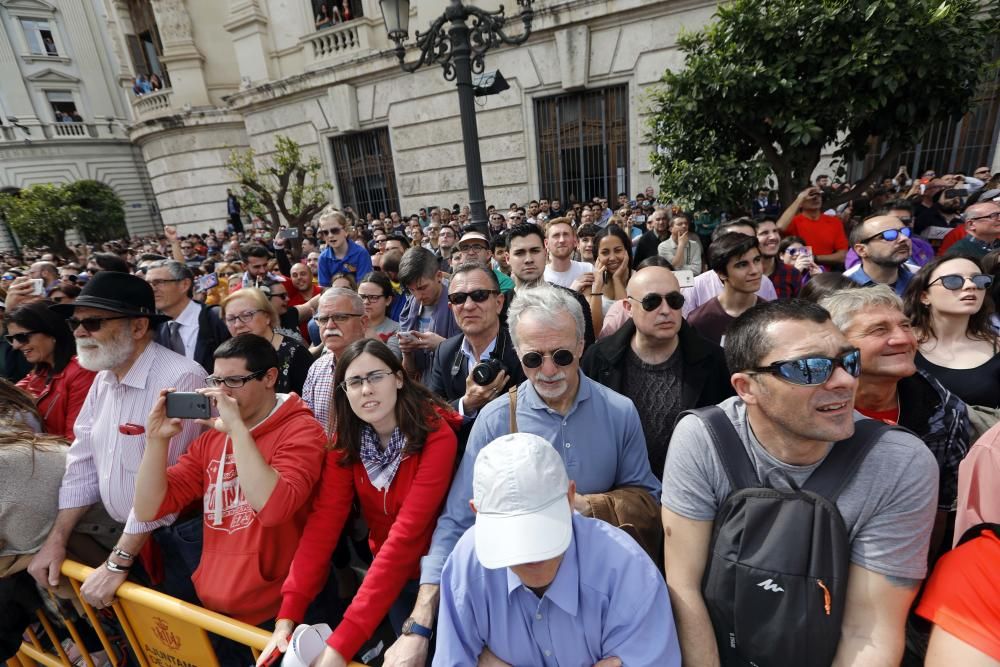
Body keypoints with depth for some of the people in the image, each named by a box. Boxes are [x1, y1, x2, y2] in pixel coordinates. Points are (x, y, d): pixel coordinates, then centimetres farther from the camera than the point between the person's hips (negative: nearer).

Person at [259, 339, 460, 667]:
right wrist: (288, 614, -22)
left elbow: (405, 536, -32)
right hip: (384, 572, 4)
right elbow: (324, 522, -15)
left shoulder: (436, 437, -29)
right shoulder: (345, 440, -11)